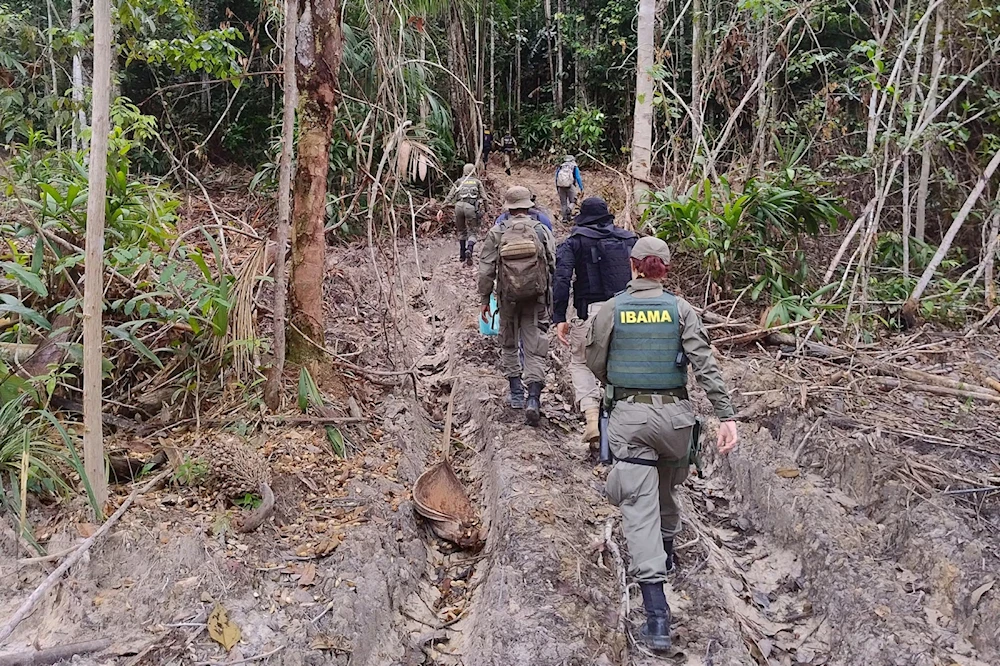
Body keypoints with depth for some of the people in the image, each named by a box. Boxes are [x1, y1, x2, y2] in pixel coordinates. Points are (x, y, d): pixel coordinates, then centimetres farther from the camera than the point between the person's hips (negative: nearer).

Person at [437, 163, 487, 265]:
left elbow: (450, 197, 9)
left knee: (461, 231, 19)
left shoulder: (459, 181, 19)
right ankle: (469, 250, -23)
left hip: (459, 205, 2)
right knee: (472, 232, 5)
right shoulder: (477, 182, 18)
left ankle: (462, 255, 21)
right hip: (471, 207, -2)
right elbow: (484, 198, 11)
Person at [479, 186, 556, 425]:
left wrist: (484, 299, 5)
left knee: (509, 344, 17)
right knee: (534, 347, 2)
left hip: (508, 297, 0)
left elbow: (486, 270, -4)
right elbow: (553, 267, 0)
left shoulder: (496, 233, -3)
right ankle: (533, 398, -10)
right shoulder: (542, 231, 0)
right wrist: (552, 298, 9)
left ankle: (516, 394, 23)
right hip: (536, 298, 0)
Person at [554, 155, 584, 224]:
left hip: (560, 186, 3)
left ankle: (564, 218, 5)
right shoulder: (574, 167, 7)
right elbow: (578, 178, -2)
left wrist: (557, 189, 20)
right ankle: (569, 209, -18)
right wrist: (581, 189, -2)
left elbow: (556, 178, 14)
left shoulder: (560, 167, 16)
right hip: (570, 186, -3)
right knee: (573, 201, 10)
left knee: (563, 203, 11)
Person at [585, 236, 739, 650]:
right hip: (675, 414, 2)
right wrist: (726, 416, -10)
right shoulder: (680, 309, -2)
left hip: (629, 415, -2)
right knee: (666, 488, 27)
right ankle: (666, 554, 51)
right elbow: (705, 365, -10)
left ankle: (657, 616, -7)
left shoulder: (610, 310, -3)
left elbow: (595, 364, 5)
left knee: (640, 506, -3)